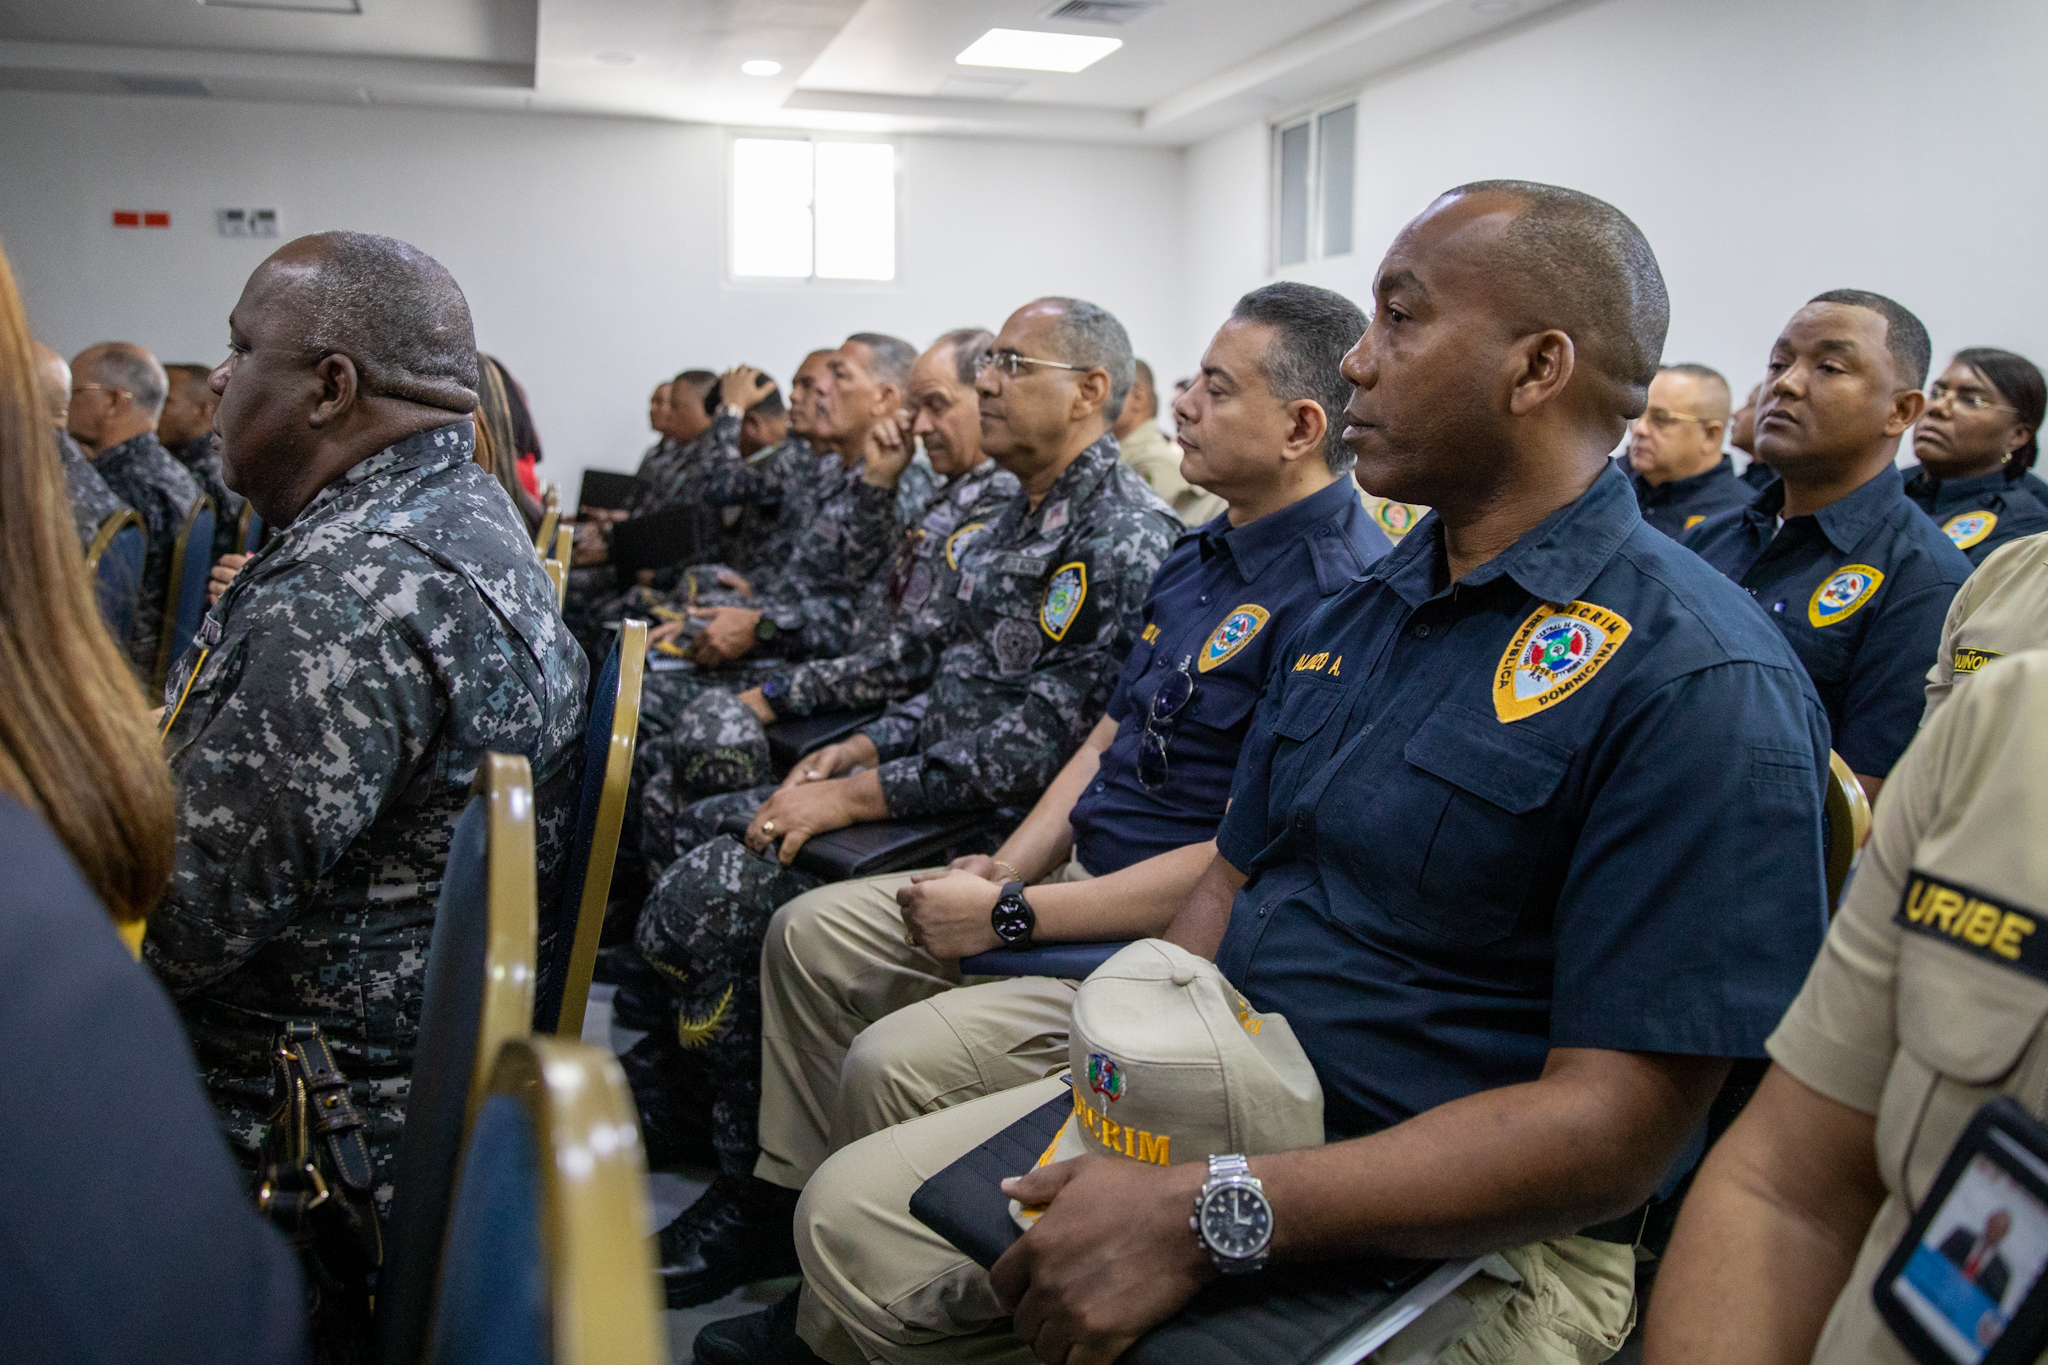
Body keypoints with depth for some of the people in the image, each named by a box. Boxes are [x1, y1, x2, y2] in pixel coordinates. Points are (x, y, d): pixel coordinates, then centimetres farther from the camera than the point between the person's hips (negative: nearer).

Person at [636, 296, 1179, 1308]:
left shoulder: (1125, 543, -19)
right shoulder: (1022, 519, 14)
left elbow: (1036, 745, -24)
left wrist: (855, 797, -21)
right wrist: (854, 750, 8)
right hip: (928, 783, 10)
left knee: (698, 905, -16)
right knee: (700, 828, 12)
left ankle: (756, 1203, 0)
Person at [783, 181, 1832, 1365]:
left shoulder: (1702, 681, -18)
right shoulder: (1348, 618, 10)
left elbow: (1615, 1132, -22)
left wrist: (1203, 1218, -26)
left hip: (1459, 1235, -7)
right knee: (855, 1216, 1)